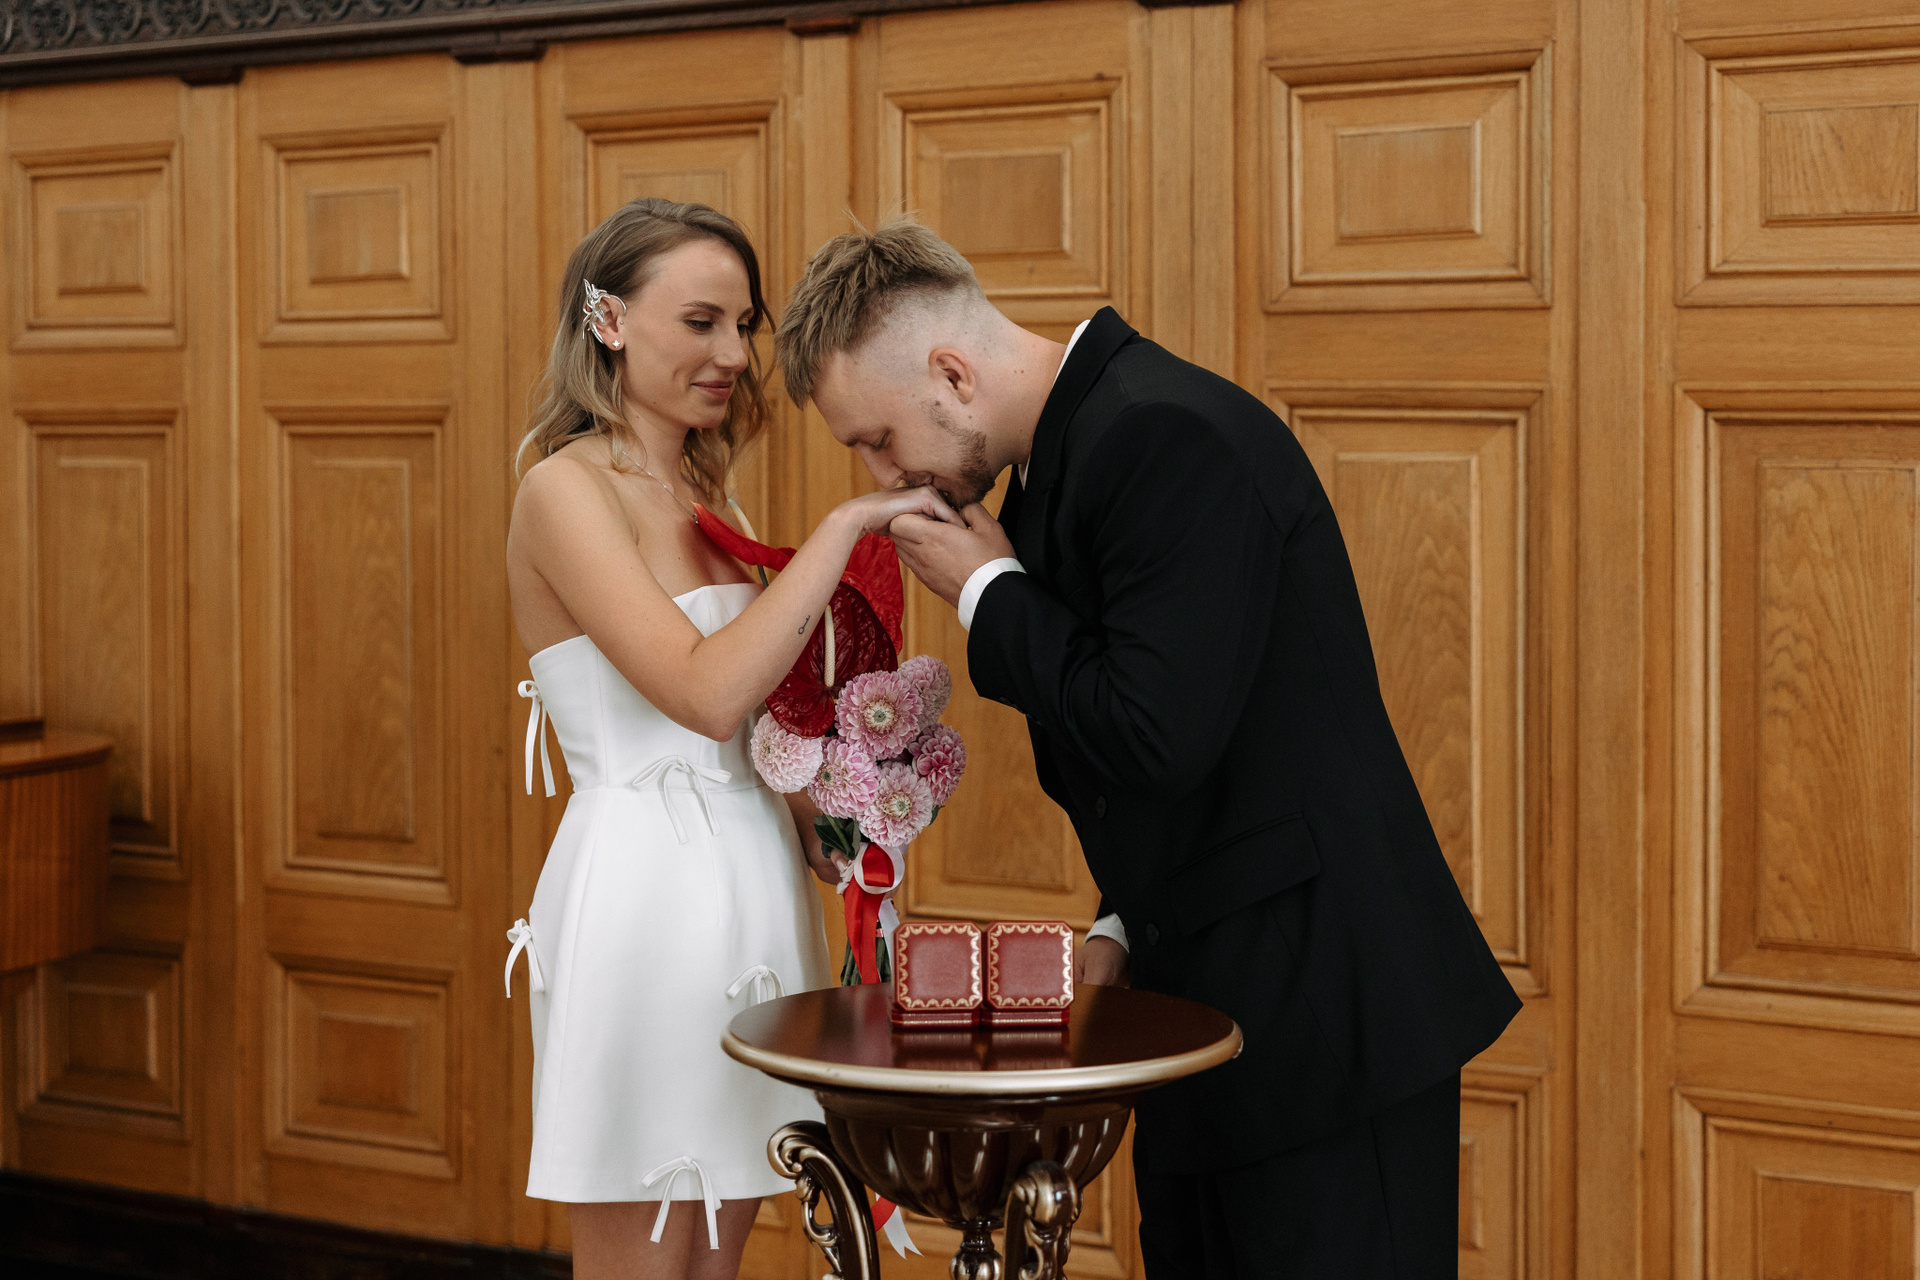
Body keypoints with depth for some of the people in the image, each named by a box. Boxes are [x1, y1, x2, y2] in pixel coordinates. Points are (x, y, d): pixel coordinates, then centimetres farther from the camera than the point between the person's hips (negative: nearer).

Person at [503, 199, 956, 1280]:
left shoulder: (698, 493, 15)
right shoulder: (566, 487, -11)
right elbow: (707, 692, -23)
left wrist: (812, 821, 3)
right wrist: (845, 527, -20)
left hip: (748, 890, 8)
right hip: (643, 894, -8)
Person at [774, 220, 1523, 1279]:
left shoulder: (1169, 439, -20)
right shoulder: (1067, 449, 12)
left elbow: (1159, 735, -27)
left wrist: (989, 593, -12)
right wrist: (1121, 926, 8)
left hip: (1318, 1013, -10)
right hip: (1205, 998, 10)